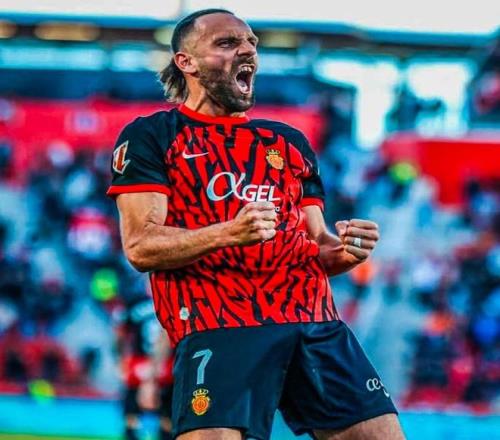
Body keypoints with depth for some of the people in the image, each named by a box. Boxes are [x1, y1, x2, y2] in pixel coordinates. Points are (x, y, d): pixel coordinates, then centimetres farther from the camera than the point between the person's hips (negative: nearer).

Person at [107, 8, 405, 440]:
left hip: (315, 321, 5)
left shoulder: (290, 142, 25)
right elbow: (140, 246, -4)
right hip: (217, 325, -5)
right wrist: (230, 233, -19)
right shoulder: (151, 137, 8)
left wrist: (342, 251, 0)